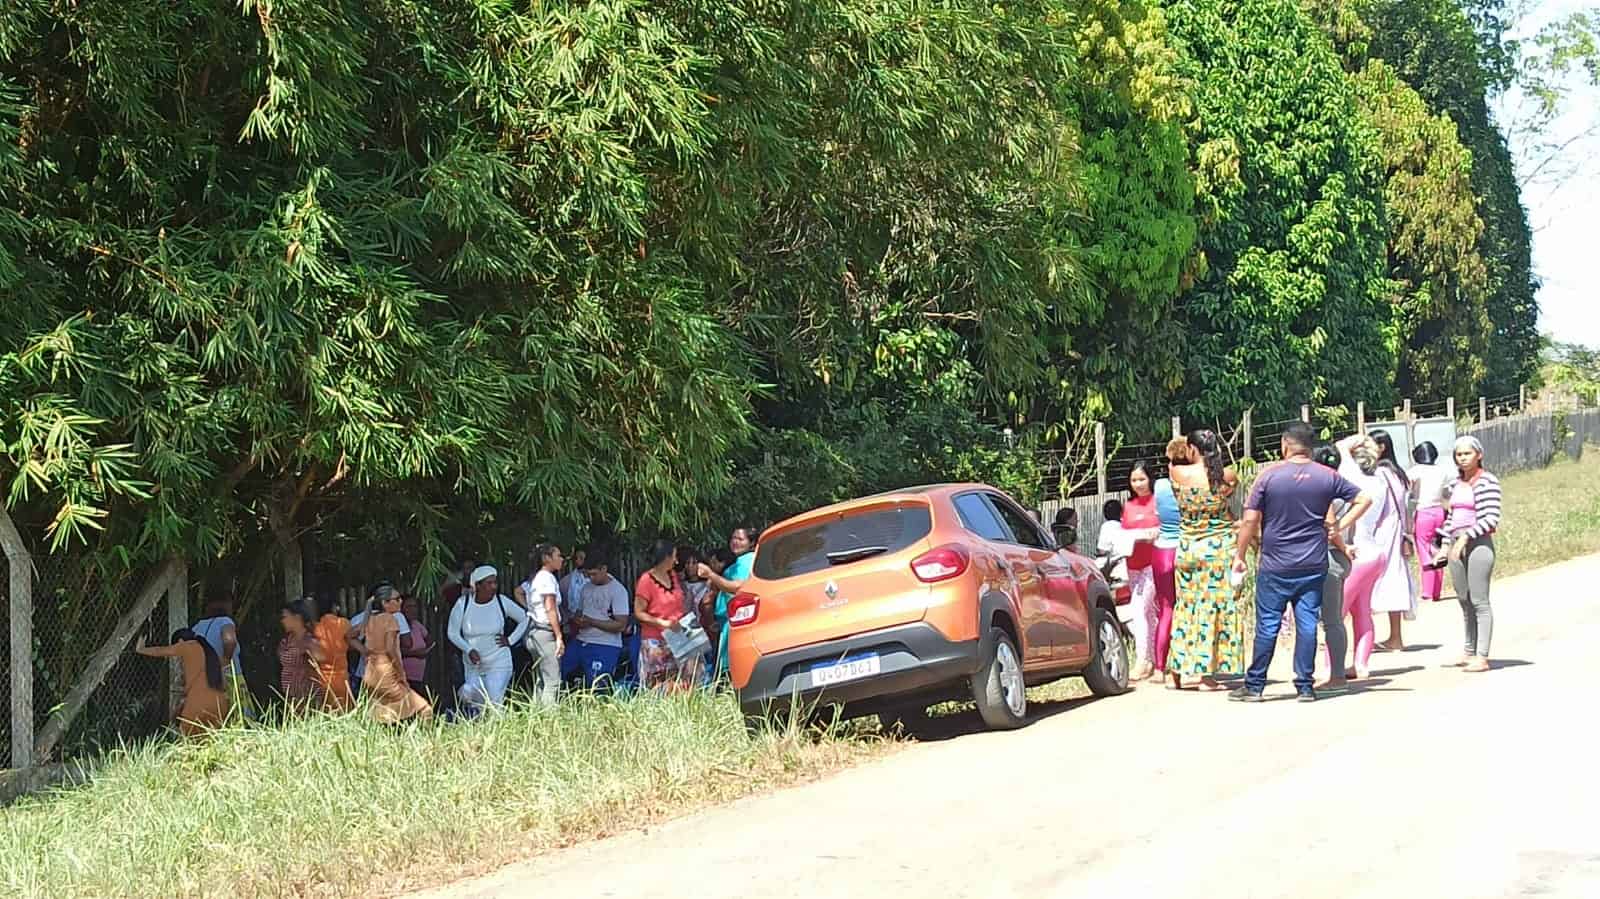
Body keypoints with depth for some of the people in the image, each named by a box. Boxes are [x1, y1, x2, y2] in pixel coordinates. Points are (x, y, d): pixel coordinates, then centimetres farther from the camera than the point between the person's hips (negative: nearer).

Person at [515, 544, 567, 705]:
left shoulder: (534, 577, 14)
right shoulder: (547, 577, -13)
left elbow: (518, 592, 30)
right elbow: (550, 608, -18)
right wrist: (559, 637, -18)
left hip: (533, 630, 10)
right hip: (546, 630, -10)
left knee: (540, 681, 13)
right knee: (553, 681, -12)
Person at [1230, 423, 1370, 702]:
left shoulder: (1269, 475, -8)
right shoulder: (1327, 477, 1)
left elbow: (1250, 520, -8)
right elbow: (1363, 499, 5)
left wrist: (1240, 556, 2)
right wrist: (1339, 527, 5)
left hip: (1275, 566, -2)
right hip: (1314, 565, 2)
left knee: (1267, 625, 3)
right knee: (1308, 624, 6)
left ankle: (1254, 686, 9)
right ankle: (1305, 687, 8)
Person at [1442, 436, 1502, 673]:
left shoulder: (1487, 482, -8)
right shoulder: (1455, 483, 14)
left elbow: (1491, 518, -14)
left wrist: (1467, 536, -18)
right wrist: (1446, 543, 13)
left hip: (1478, 544, -7)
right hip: (1457, 545, 7)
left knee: (1479, 601, -8)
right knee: (1464, 601, 11)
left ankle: (1482, 657, -8)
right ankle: (1468, 652, 19)